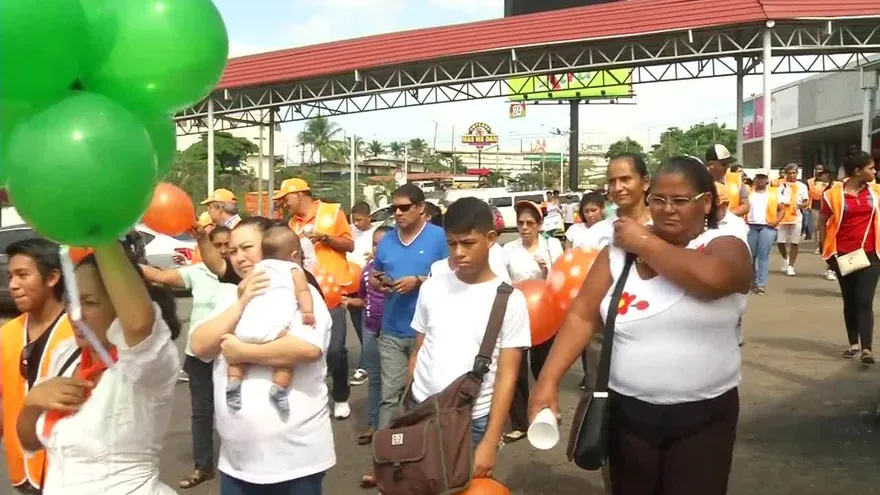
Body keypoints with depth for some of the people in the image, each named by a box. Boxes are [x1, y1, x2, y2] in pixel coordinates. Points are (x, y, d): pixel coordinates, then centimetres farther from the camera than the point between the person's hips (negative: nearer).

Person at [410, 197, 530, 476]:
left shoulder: (509, 299, -8)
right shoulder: (431, 288, 2)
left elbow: (507, 374, -8)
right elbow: (417, 352, 9)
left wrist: (490, 443, -11)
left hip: (473, 422, -3)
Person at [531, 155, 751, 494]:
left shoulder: (726, 246, -5)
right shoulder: (619, 250, 1)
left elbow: (712, 278, -28)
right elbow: (582, 316, -2)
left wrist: (645, 243, -15)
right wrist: (548, 380, -12)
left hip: (704, 416, -2)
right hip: (629, 412, 2)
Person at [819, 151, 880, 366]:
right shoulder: (834, 194, -6)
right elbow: (822, 222, 3)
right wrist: (829, 249, 0)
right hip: (843, 255, 0)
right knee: (849, 300, 11)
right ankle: (854, 344, 22)